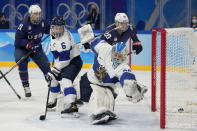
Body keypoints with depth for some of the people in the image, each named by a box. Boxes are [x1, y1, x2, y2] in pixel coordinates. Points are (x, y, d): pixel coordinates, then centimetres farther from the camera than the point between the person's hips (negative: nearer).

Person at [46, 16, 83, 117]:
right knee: (53, 78, 19)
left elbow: (64, 59, -29)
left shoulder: (65, 38, -28)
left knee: (65, 80, -28)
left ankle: (71, 105, -41)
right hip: (62, 62, 10)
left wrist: (54, 70, -26)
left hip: (74, 61, -10)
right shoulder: (53, 35, 1)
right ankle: (52, 101, 40)